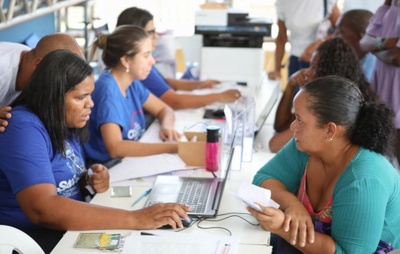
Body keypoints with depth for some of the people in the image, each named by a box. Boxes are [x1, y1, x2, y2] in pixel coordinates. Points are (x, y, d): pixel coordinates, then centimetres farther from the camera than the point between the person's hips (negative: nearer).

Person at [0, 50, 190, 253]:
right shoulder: (23, 128, -21)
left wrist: (89, 179, -4)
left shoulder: (64, 123, 5)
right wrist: (136, 219, -35)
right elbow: (42, 209, -33)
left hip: (69, 228, 8)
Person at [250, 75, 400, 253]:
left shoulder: (362, 182, -29)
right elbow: (263, 179, -3)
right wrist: (292, 204, -23)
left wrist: (283, 228, -33)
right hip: (320, 236, 6)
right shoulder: (306, 147, -9)